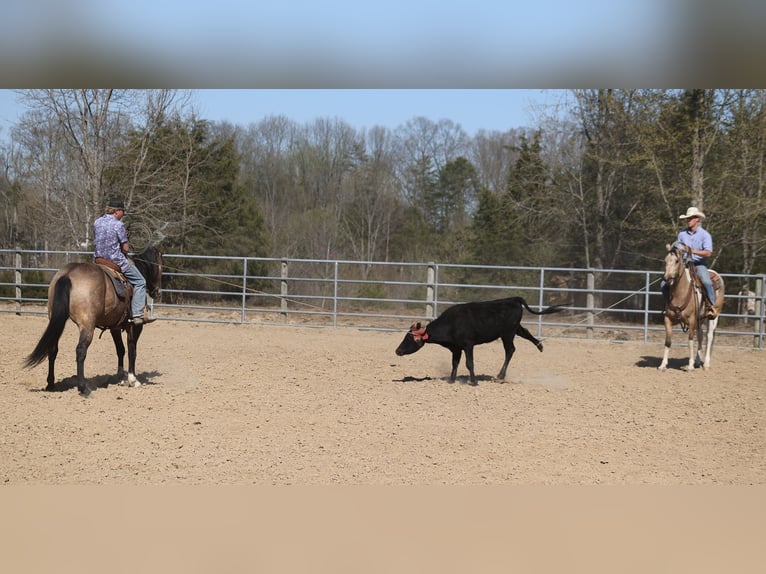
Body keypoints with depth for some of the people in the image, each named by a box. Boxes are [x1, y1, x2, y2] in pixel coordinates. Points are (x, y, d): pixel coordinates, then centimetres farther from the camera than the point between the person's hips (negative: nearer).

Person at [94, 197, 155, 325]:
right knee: (140, 282, 5)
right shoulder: (118, 225, -16)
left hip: (99, 260, 8)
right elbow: (125, 248, -14)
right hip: (116, 261, -8)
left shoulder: (97, 222, 5)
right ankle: (137, 314, -4)